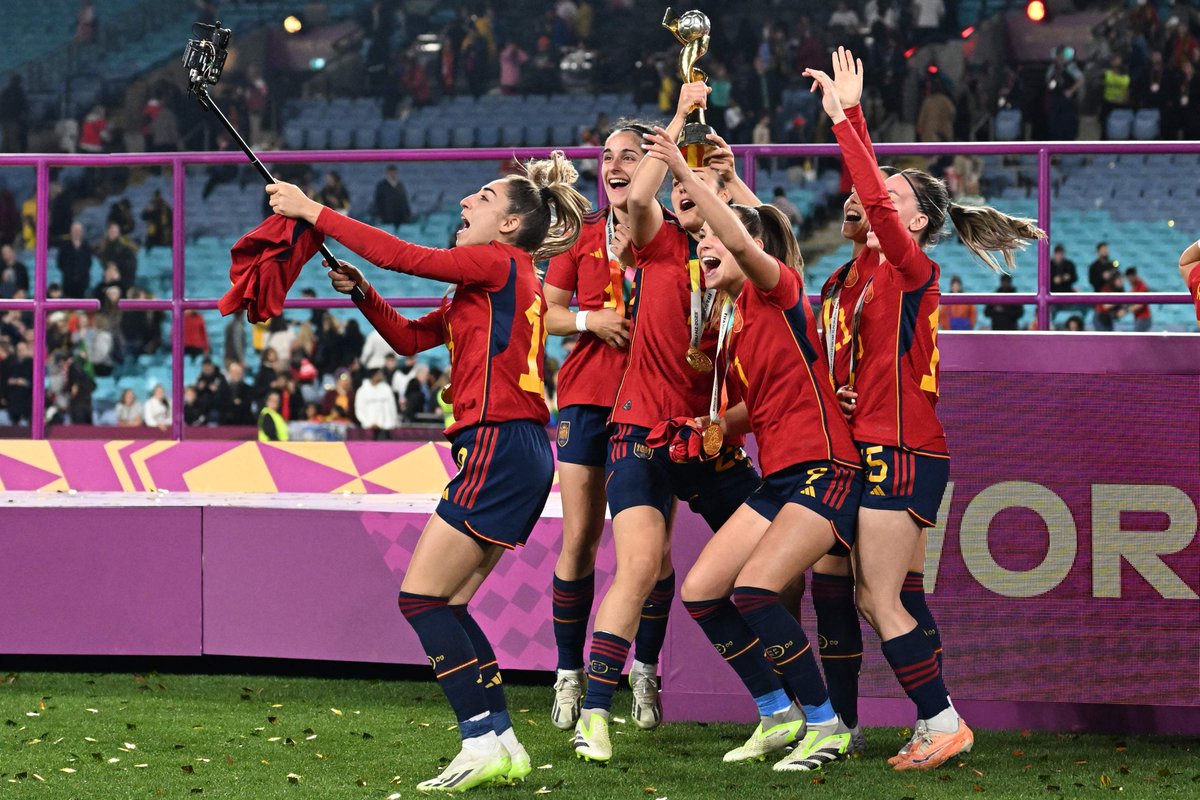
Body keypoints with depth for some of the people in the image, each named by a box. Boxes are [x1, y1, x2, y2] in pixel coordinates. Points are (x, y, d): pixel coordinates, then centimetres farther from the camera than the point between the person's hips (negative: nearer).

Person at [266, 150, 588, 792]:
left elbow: (401, 256, -13)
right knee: (445, 606, 11)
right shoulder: (493, 282, 23)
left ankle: (483, 741, -13)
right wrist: (359, 293, 10)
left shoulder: (498, 264, -6)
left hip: (499, 448, -10)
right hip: (517, 455, 10)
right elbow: (411, 337, 24)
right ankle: (501, 745, 9)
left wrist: (314, 212, -8)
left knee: (421, 598, -9)